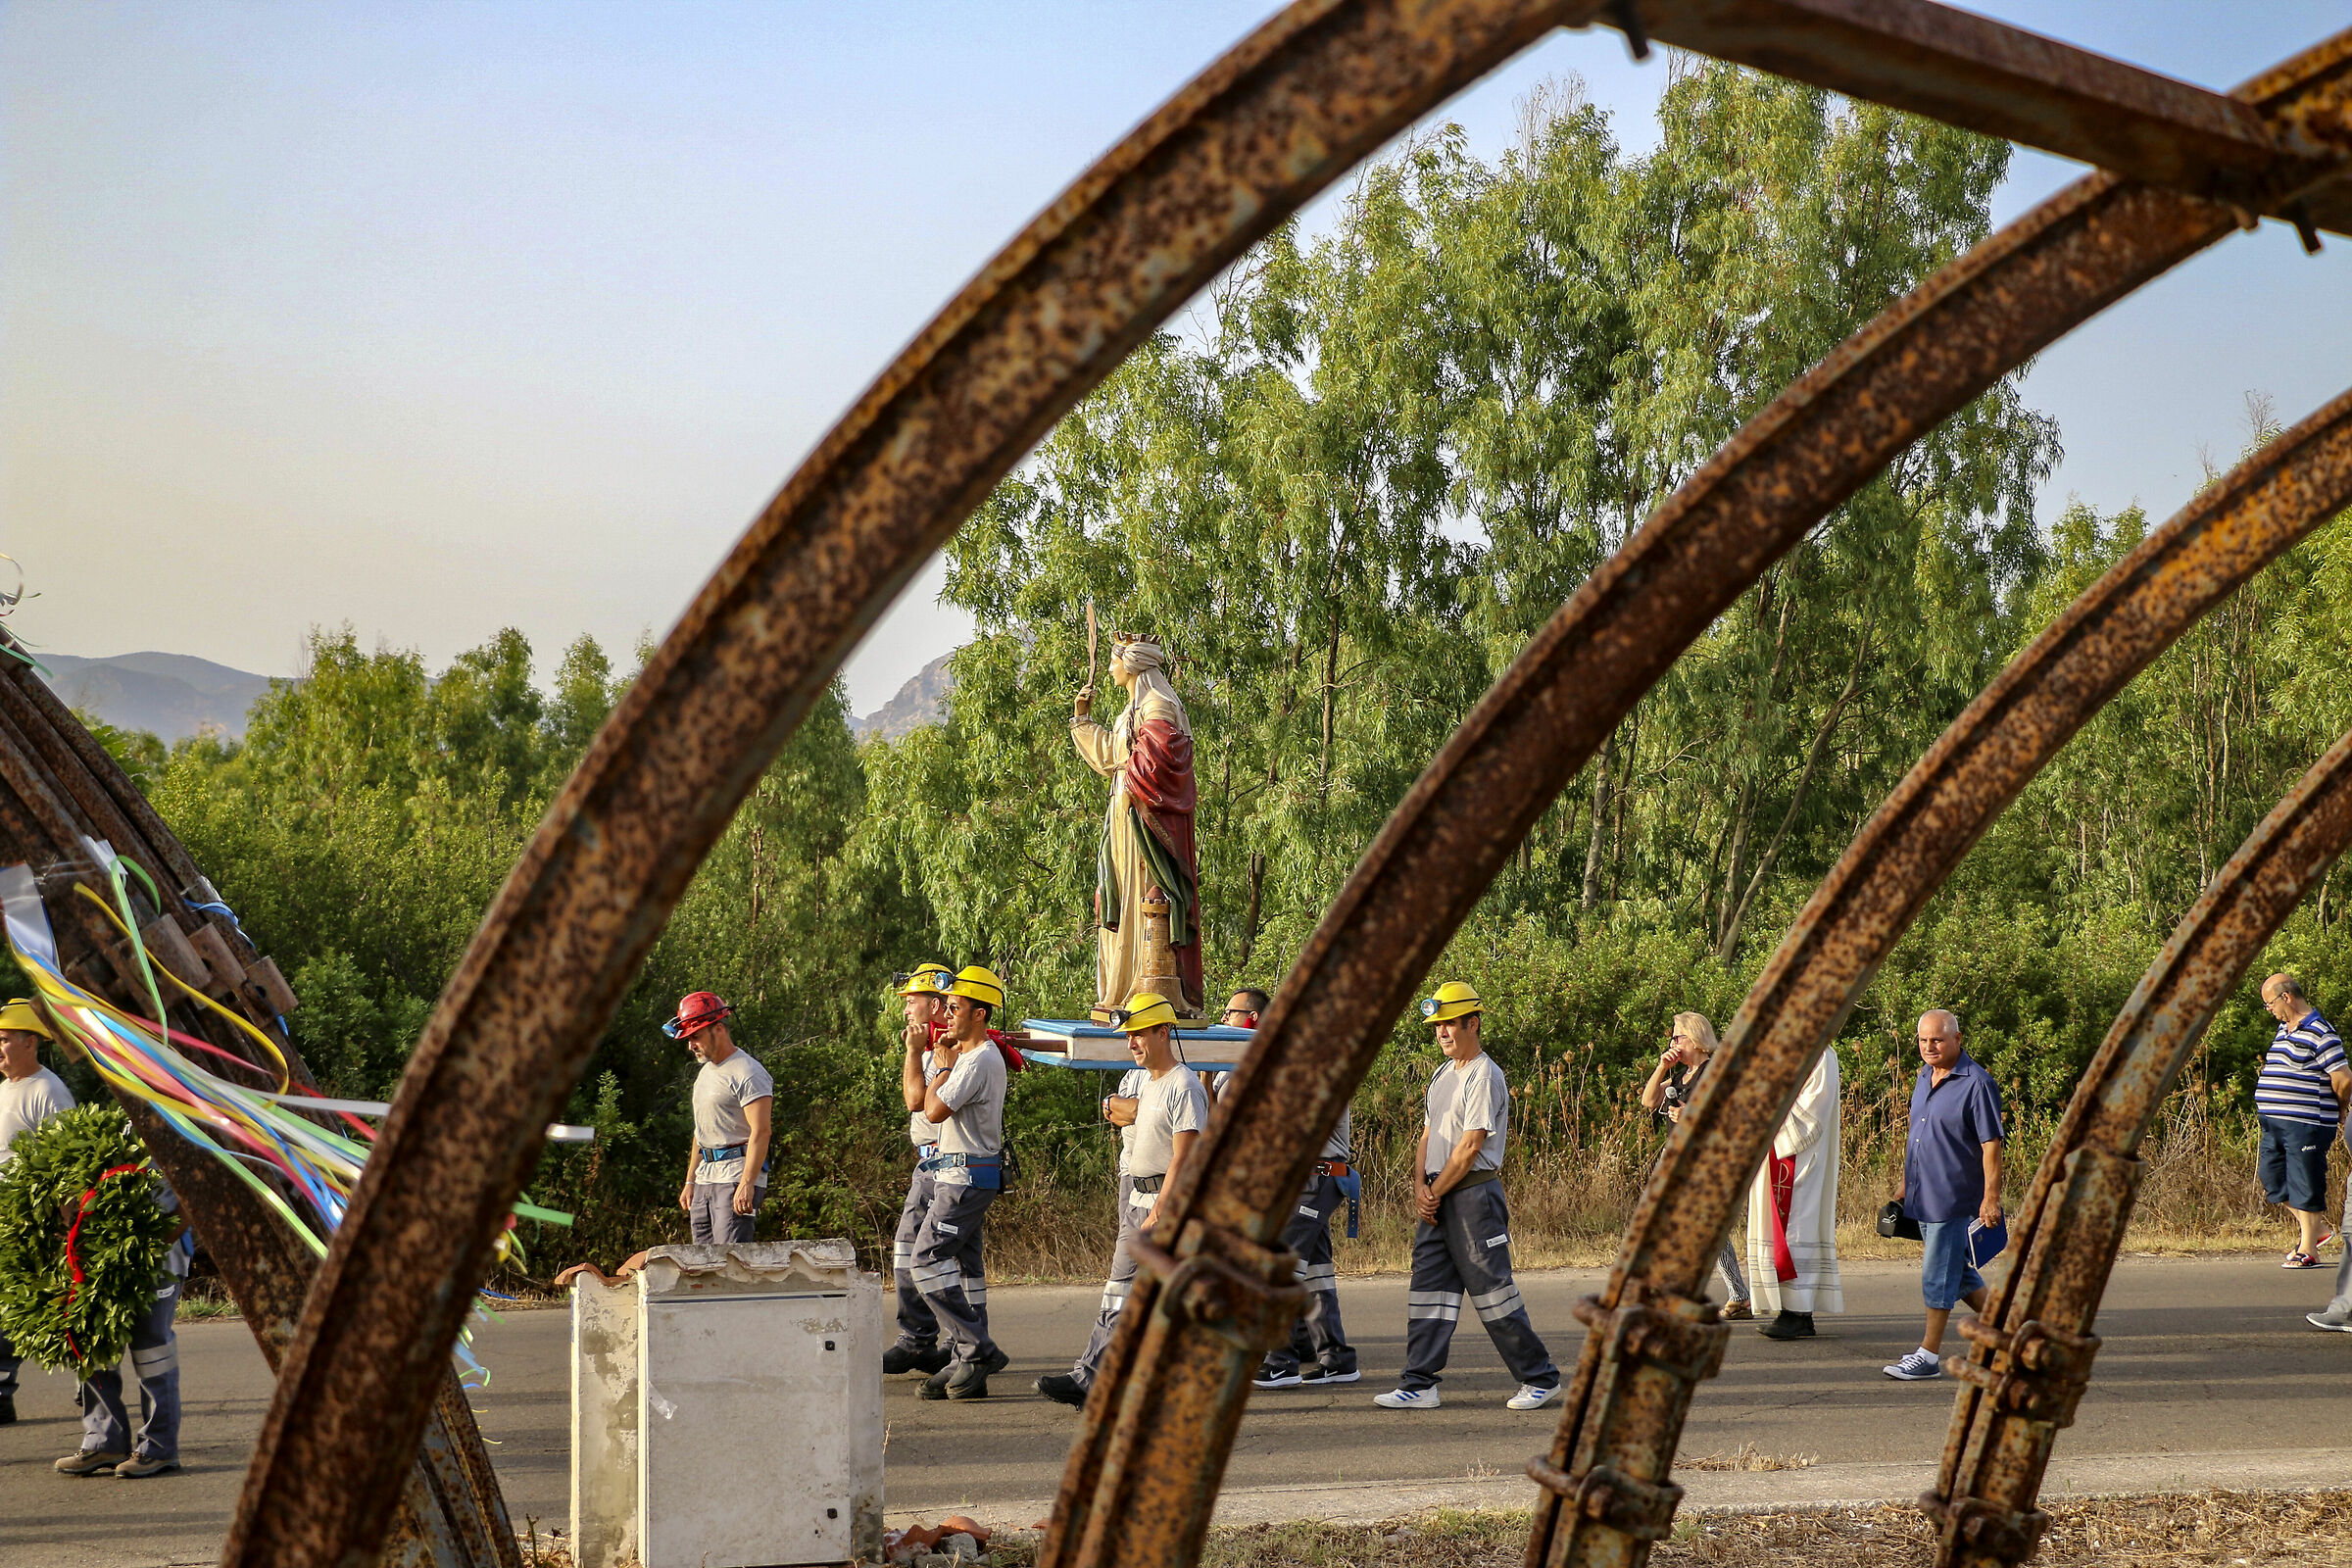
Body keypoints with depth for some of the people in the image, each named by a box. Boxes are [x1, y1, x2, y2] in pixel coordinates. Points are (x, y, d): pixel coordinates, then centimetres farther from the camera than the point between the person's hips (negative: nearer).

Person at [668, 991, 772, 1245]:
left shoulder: (747, 1072, -11)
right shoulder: (705, 1072, 20)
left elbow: (760, 1132, -18)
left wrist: (747, 1185, -26)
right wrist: (690, 1182, 21)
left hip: (736, 1175, -9)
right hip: (705, 1177, 9)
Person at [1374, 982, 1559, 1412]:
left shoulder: (1484, 1075, -11)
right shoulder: (1442, 1074, 17)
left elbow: (1470, 1146, -15)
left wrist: (1436, 1193, -10)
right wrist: (1422, 1187, 1)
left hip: (1474, 1192, -9)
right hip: (1437, 1196, 9)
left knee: (1492, 1288, -6)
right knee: (1427, 1289, 4)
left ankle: (1541, 1379, 2)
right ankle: (1419, 1385, 5)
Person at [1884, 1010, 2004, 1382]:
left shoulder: (1976, 1083, -14)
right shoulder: (1925, 1077, 11)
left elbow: (1991, 1145, -16)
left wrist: (1991, 1198, -19)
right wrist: (1904, 1182, 22)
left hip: (1954, 1198, -8)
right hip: (1923, 1198, 8)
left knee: (1938, 1275, -4)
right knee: (1957, 1272, 16)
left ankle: (1928, 1356, 3)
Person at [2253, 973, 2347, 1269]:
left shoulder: (2319, 1033, -14)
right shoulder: (2285, 1028, 15)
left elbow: (2343, 1079, -15)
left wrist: (2338, 1112, 0)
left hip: (2306, 1125, -9)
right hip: (2274, 1123, 9)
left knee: (2305, 1186, -2)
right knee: (2272, 1178, 13)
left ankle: (2308, 1249, 8)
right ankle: (2318, 1229, 27)